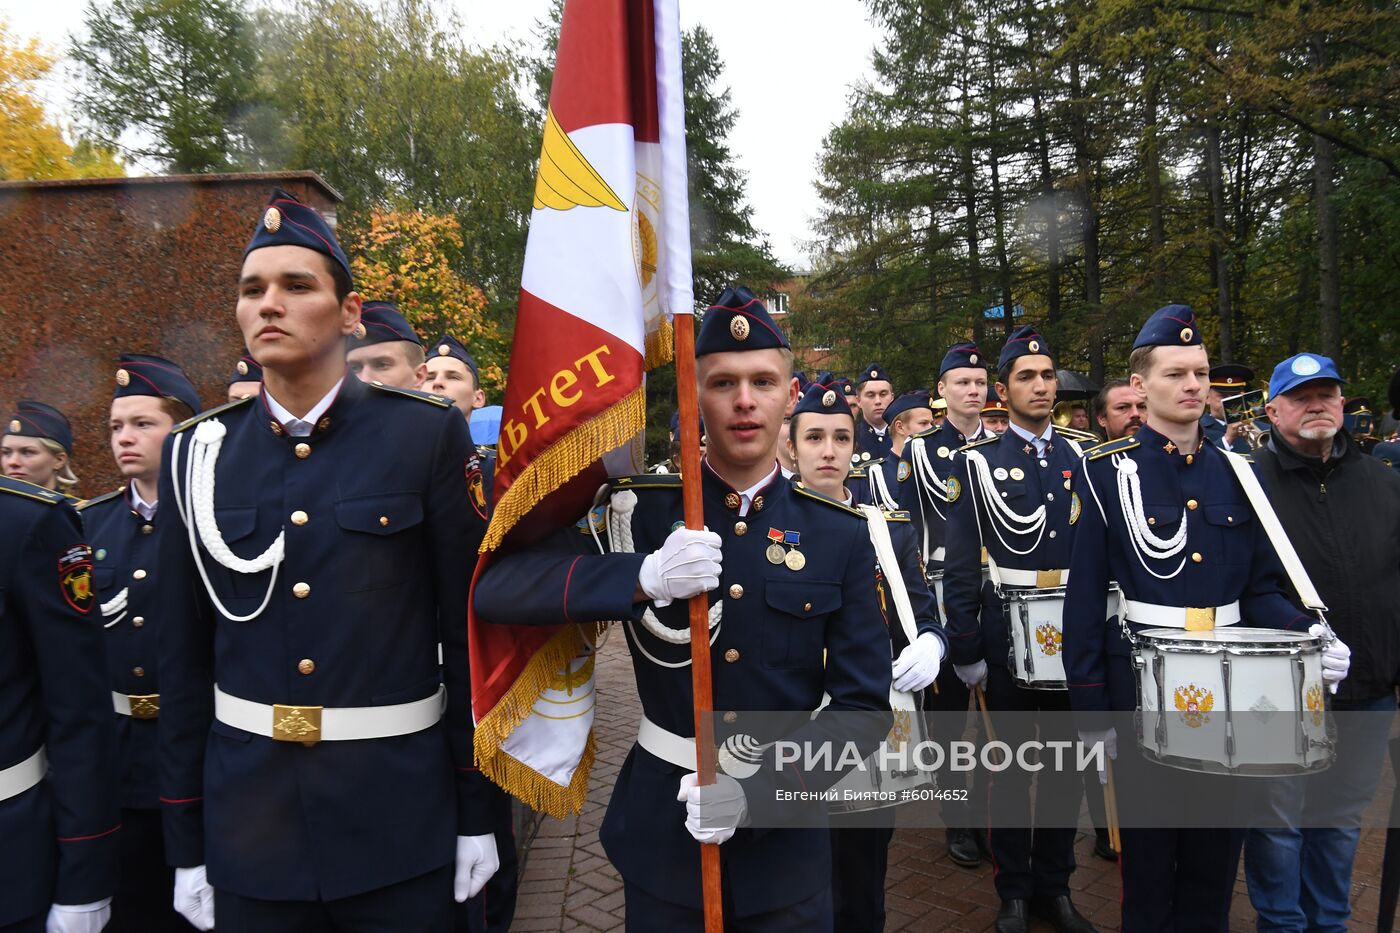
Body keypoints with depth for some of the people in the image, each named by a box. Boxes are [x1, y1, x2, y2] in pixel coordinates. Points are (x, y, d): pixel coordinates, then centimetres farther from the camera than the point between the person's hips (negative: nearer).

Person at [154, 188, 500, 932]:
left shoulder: (427, 434, -8)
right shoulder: (198, 454, 0)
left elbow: (469, 629, -6)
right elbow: (183, 659, 5)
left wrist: (476, 811, -3)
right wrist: (185, 841, 7)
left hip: (400, 814, -2)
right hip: (247, 818, 3)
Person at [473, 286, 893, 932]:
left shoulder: (840, 534, -6)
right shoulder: (641, 509, -8)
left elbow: (863, 706, -6)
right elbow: (493, 589, -17)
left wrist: (759, 794, -19)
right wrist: (643, 577, -31)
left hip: (785, 842, 1)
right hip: (662, 835, 0)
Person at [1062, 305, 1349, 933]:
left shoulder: (1236, 472, 6)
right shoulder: (1106, 473, -8)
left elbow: (1260, 588, 10)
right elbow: (1085, 599, -9)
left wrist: (1306, 634, -12)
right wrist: (1091, 717, -9)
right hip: (1143, 689, -4)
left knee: (1214, 852, 17)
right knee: (1148, 847, 11)